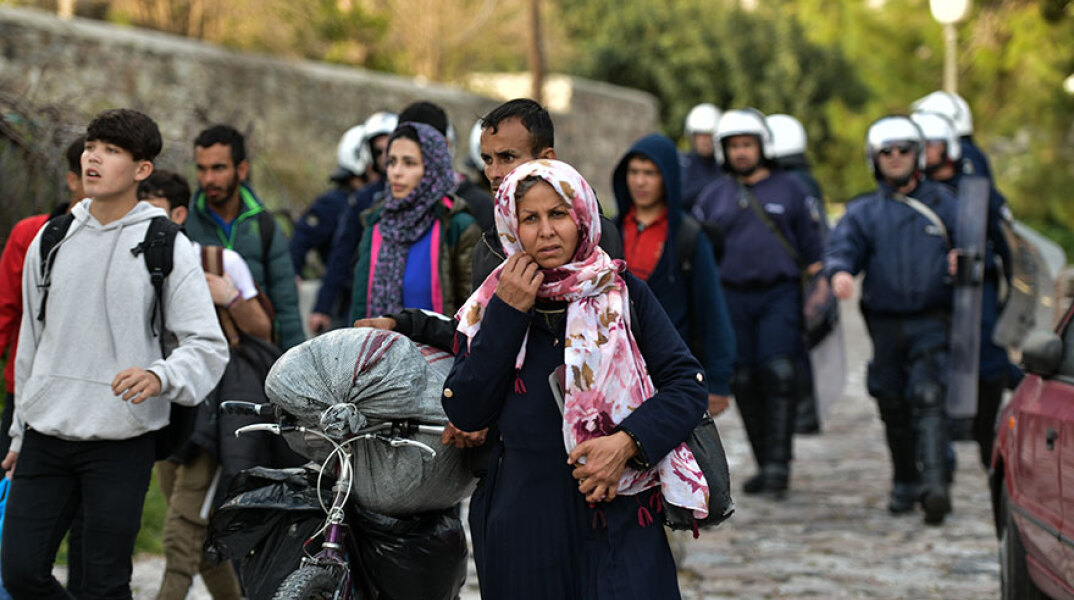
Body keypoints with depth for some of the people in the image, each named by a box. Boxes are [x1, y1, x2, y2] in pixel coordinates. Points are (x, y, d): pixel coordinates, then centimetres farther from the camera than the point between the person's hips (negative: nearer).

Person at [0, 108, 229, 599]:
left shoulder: (166, 246, -3)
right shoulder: (50, 240, 10)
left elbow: (208, 346, -6)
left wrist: (160, 376, -26)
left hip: (122, 443, -4)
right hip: (46, 437, 4)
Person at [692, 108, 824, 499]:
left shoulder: (790, 190, 8)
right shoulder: (713, 197, 13)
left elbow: (812, 251, 9)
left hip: (780, 295, -2)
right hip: (731, 298, 2)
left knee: (778, 375, -15)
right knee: (745, 383, 1)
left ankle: (778, 465, -14)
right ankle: (764, 466, 12)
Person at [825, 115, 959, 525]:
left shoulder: (942, 203, 11)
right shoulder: (863, 211, 11)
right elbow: (841, 248, -5)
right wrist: (840, 272, -29)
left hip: (931, 321, -2)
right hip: (885, 322, 2)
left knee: (928, 397, -19)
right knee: (893, 407, 8)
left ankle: (934, 483, -27)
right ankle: (905, 483, 23)